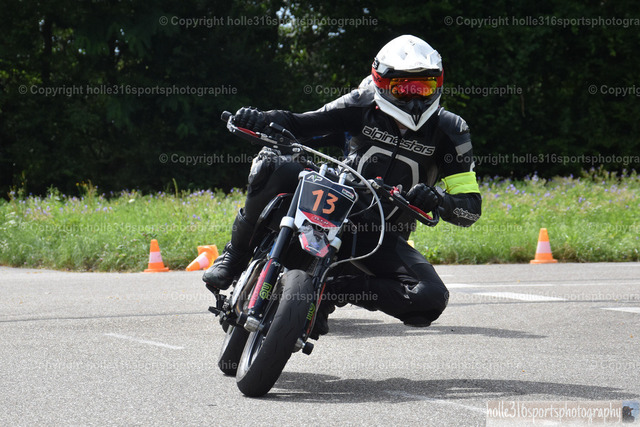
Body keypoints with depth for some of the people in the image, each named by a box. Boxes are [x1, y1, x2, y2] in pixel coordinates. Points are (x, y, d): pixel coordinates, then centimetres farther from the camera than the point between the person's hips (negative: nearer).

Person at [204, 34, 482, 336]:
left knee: (431, 300, -28)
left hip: (383, 236, 0)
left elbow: (471, 207, -7)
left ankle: (333, 288, -14)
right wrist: (261, 119, -22)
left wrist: (437, 200, -31)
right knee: (271, 166, -28)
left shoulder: (449, 130, -5)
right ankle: (235, 254, -10)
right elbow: (299, 124, 1)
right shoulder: (364, 106, -4)